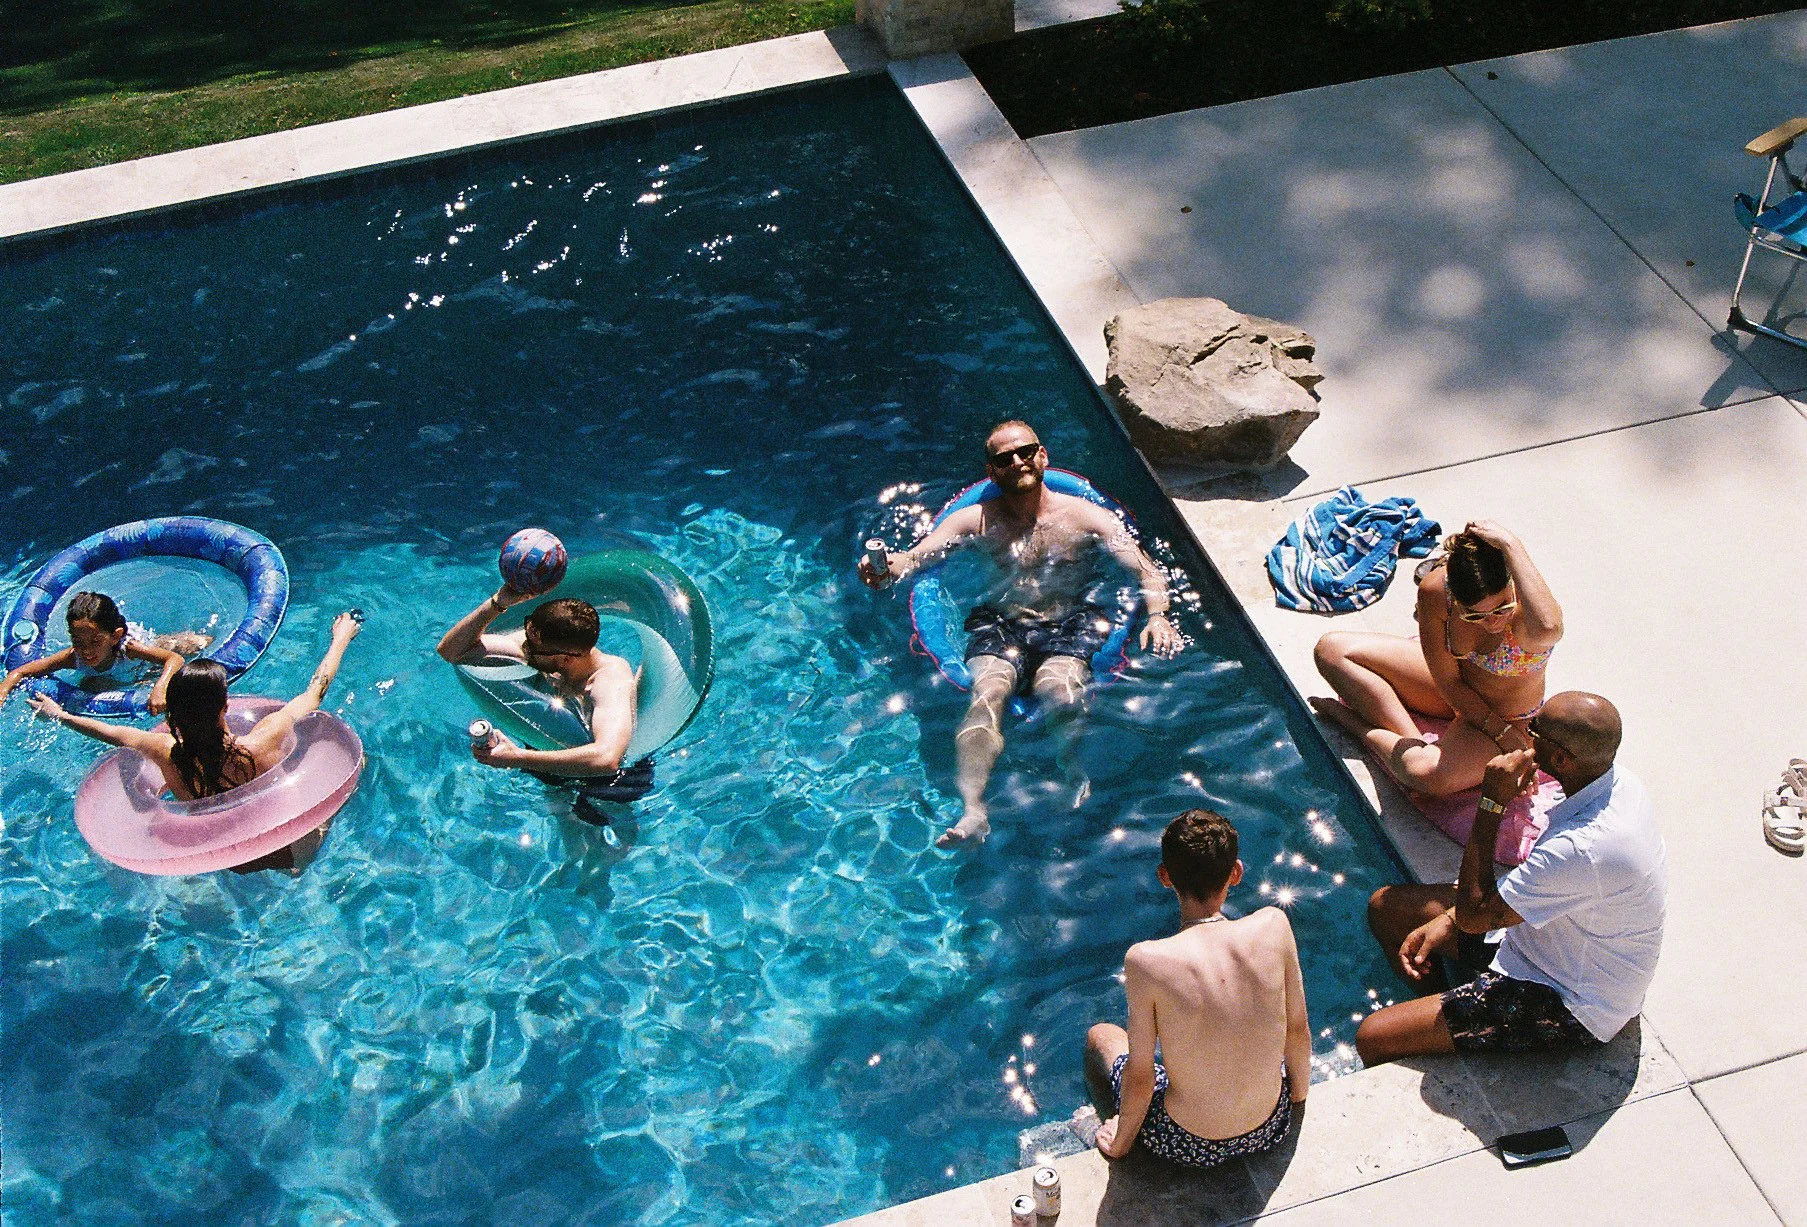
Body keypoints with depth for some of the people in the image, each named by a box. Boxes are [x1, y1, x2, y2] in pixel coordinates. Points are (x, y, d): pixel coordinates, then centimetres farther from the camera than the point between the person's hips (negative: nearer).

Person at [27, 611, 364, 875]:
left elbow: (112, 732, -2)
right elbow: (317, 689, -16)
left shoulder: (167, 754, -24)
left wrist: (60, 715, 19)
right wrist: (342, 637, 0)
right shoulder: (260, 746, -33)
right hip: (288, 855, -3)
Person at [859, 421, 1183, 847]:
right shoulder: (976, 519, 13)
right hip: (999, 626, -1)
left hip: (1070, 625, 1)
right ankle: (972, 811, -46)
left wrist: (1158, 615, -19)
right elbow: (912, 558, 0)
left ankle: (1080, 785, -37)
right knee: (988, 692, -31)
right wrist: (885, 568, -25)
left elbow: (1147, 570, 3)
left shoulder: (1085, 516, 11)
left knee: (1057, 688, -34)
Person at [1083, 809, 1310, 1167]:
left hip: (1189, 1147, -3)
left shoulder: (1146, 961, -26)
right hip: (1271, 1130, 3)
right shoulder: (1274, 925, -18)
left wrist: (1120, 1143, 3)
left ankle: (1119, 1130, 44)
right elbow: (1299, 1030, -4)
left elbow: (1139, 1076, -16)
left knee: (1100, 1036, 25)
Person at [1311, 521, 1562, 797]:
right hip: (1453, 695, 5)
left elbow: (1548, 629, -64)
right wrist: (1498, 731, -25)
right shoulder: (1435, 591, -25)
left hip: (1508, 719, -5)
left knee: (1429, 774, -37)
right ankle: (1412, 742, -11)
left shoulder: (1527, 611, -36)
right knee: (1332, 650, -3)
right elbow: (1448, 683, -16)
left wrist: (1512, 546, -58)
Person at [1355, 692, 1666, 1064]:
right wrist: (1447, 919, -1)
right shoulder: (1618, 781, -9)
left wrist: (1491, 803, -25)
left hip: (1571, 1012, -9)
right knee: (1385, 905, 11)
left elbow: (1472, 916, -26)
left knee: (1372, 1039, -16)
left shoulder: (1585, 849, -39)